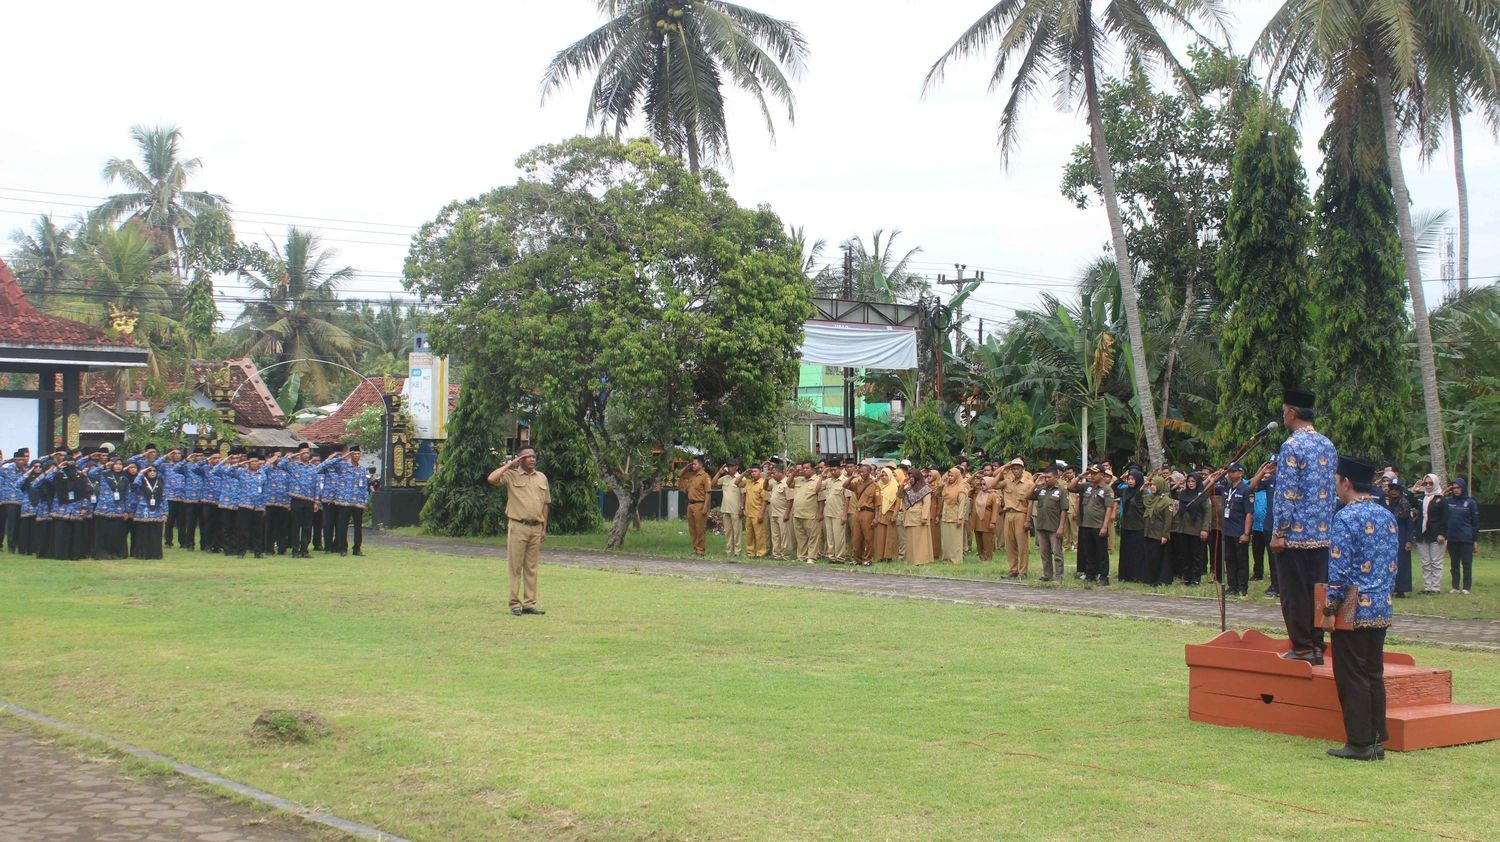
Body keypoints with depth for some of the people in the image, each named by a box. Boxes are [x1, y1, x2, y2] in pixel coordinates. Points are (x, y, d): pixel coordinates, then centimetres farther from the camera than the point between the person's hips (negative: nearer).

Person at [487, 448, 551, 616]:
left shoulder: (542, 477, 12)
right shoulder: (511, 476, -1)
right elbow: (491, 479, -19)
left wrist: (544, 528, 11)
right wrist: (510, 465, -12)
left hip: (536, 528, 4)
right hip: (518, 527, -4)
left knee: (532, 567, 7)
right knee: (516, 566, -1)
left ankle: (529, 604, 11)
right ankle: (515, 604, 3)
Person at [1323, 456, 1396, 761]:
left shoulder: (1346, 518, -14)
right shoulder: (1387, 517, 9)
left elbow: (1339, 568, -16)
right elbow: (1393, 564, 14)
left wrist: (1331, 602, -5)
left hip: (1354, 610, -7)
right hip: (1381, 610, 7)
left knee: (1352, 677, -1)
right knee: (1374, 674, 13)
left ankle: (1359, 744, 1)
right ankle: (1377, 741, 16)